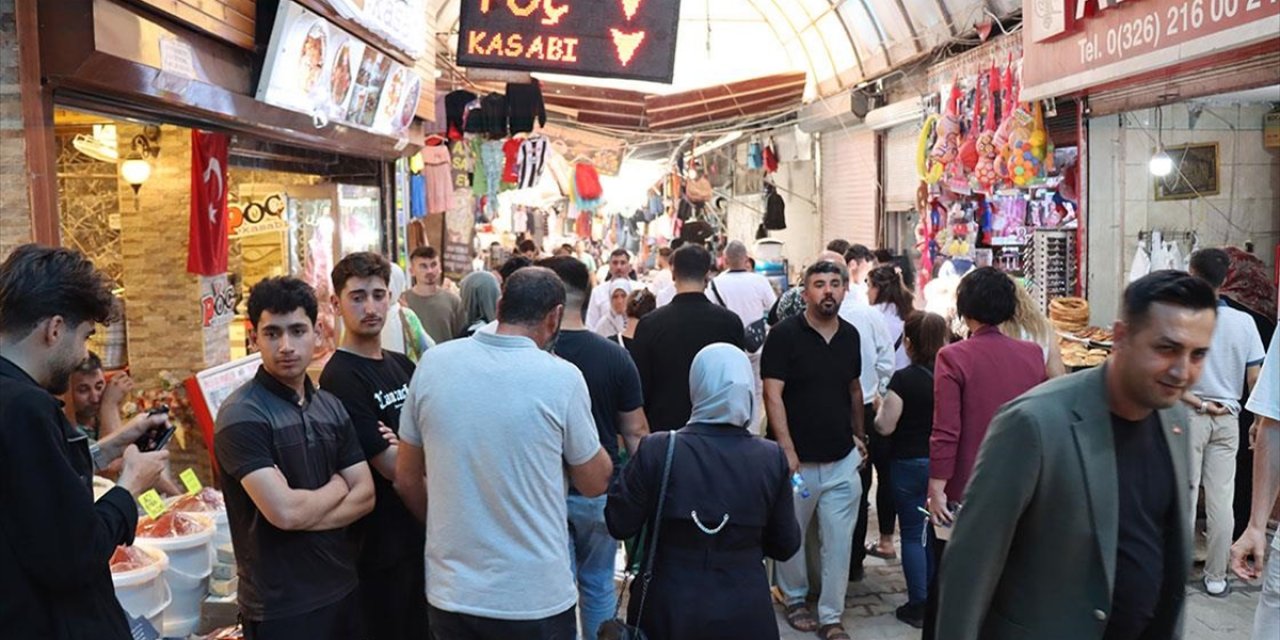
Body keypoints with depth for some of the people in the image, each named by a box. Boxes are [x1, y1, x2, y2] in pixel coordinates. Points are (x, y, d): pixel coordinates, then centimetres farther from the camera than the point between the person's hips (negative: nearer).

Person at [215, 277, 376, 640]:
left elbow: (364, 496, 2)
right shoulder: (241, 416, -15)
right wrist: (336, 487, -5)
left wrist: (306, 516, -14)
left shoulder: (331, 407, 6)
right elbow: (284, 512, -23)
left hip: (344, 590, 6)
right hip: (281, 608, -6)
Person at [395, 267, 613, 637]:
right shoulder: (561, 378, -15)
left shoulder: (432, 364, -5)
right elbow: (595, 483, -2)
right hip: (534, 597, -2)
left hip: (450, 590, 3)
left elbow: (406, 478, 5)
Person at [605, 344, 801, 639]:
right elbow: (786, 546, -1)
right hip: (743, 611, 1)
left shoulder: (657, 450, -17)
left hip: (668, 609, 0)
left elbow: (619, 525, -7)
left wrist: (623, 477, 8)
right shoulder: (772, 458, -12)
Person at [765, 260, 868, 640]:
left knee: (839, 542, 6)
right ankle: (794, 599, 35)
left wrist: (860, 435, 18)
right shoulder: (785, 335, -10)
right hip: (797, 459, -3)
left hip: (843, 461, 4)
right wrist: (787, 450, -20)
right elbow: (773, 395, -15)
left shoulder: (850, 335, 6)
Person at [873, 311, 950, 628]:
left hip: (910, 465, -4)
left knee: (913, 534, 7)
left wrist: (880, 407, 3)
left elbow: (885, 426, -16)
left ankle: (919, 606, 12)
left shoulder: (904, 379, -18)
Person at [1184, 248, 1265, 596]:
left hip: (1189, 418, -3)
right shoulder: (1244, 322, -4)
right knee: (1222, 500, 9)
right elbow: (1255, 379, -1)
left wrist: (1199, 404, -7)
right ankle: (1216, 577, 18)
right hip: (1227, 419, 3)